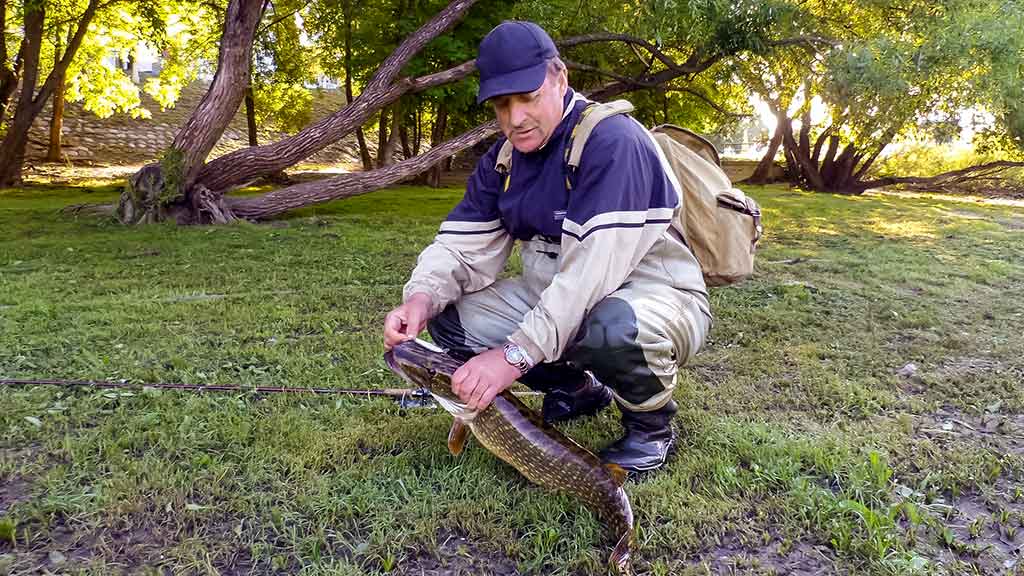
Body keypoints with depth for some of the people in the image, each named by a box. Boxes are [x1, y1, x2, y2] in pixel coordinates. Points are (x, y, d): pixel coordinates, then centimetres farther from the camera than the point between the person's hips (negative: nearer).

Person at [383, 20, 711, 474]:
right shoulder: (502, 159, 2)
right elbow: (464, 244, -3)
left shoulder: (612, 141, -23)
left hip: (653, 296, -7)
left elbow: (594, 267, -33)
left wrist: (515, 355, -37)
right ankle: (578, 389, 11)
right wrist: (422, 296, -25)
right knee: (448, 319, -4)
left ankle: (652, 426, -7)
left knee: (615, 327, -42)